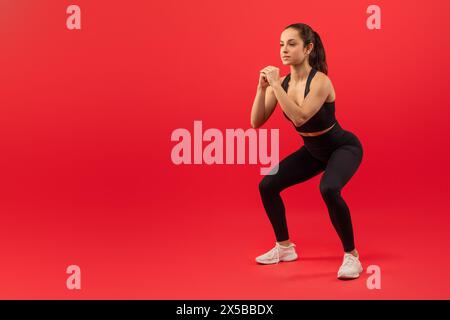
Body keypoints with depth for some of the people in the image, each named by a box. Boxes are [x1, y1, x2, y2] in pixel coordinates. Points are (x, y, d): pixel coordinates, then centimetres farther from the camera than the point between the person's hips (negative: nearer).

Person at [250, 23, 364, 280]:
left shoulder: (320, 81, -29)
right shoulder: (282, 83, -10)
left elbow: (300, 118, -43)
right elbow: (256, 122, -14)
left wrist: (276, 86, -40)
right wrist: (263, 88, -26)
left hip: (344, 147, -7)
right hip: (313, 151, 7)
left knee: (329, 190, -35)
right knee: (268, 185, -1)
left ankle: (352, 256, -17)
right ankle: (285, 248, 17)